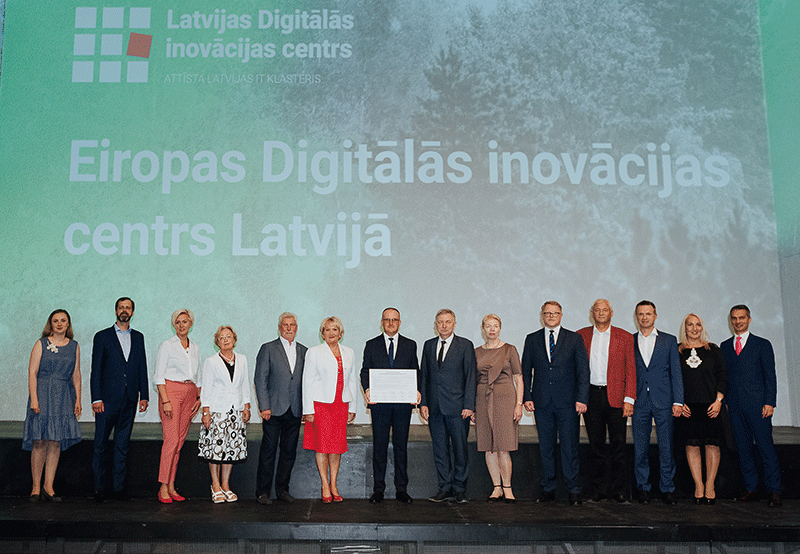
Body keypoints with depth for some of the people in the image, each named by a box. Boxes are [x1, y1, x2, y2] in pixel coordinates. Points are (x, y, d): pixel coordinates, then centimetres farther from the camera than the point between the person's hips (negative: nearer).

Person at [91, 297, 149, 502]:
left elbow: (142, 368, 13)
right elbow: (96, 370, -1)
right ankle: (100, 488, 9)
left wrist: (144, 395, 6)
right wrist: (96, 398, -8)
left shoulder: (138, 337, 13)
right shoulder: (102, 337, 3)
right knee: (101, 444, 0)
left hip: (129, 400, 3)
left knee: (122, 444, 7)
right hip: (108, 399, -3)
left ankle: (118, 487, 13)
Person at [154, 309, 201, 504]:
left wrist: (199, 398, 9)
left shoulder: (195, 348, 15)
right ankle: (163, 488, -5)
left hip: (189, 394, 5)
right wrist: (165, 401, -14)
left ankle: (171, 486, 11)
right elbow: (159, 376, -6)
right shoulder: (167, 345, -2)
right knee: (171, 440, -12)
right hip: (171, 391, -5)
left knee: (180, 441, 5)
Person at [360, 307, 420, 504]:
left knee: (401, 446, 5)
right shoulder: (371, 345, 10)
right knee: (379, 447, 3)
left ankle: (401, 489, 13)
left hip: (403, 403, 1)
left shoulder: (410, 345, 11)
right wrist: (367, 389, -13)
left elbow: (415, 371, 9)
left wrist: (416, 390, -9)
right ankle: (378, 489, 11)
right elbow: (365, 371, 6)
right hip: (379, 402, 0)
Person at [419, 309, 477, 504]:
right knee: (440, 449, 8)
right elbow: (423, 375, 12)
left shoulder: (465, 345, 0)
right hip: (435, 407, 4)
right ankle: (445, 488, 17)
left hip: (457, 407, -4)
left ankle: (459, 489, 13)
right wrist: (423, 402, 4)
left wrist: (469, 405, -10)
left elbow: (471, 376, -3)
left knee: (460, 449, 2)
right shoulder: (428, 345, 12)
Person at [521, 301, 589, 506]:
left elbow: (583, 371, 1)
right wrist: (526, 397, 0)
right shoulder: (532, 340, 9)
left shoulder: (574, 339, 4)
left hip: (568, 403, -2)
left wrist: (581, 399, -8)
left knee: (569, 447, -1)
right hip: (541, 402, 2)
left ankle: (573, 491, 7)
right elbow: (526, 371, 10)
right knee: (546, 447, 7)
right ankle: (548, 489, 16)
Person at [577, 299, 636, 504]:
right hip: (591, 396, 1)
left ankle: (617, 491, 12)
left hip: (616, 398, -1)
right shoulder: (581, 336, 8)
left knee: (618, 445, 2)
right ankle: (599, 490, 15)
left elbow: (630, 370, 1)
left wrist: (629, 399, -7)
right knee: (595, 445, 7)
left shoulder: (624, 337, 5)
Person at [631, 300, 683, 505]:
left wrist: (678, 401, -3)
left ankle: (667, 489, 12)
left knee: (666, 448, 0)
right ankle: (643, 487, 16)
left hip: (663, 402, -1)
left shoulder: (669, 340, 7)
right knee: (640, 448, 5)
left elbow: (676, 372, 4)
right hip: (639, 402, 1)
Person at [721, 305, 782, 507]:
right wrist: (722, 401, 5)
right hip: (734, 405, 3)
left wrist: (769, 403, -8)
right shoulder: (724, 346, 15)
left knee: (765, 447, -5)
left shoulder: (762, 344, 6)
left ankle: (774, 491, 1)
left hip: (757, 405, -3)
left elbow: (770, 376, 1)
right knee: (743, 448, 5)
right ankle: (751, 489, 12)